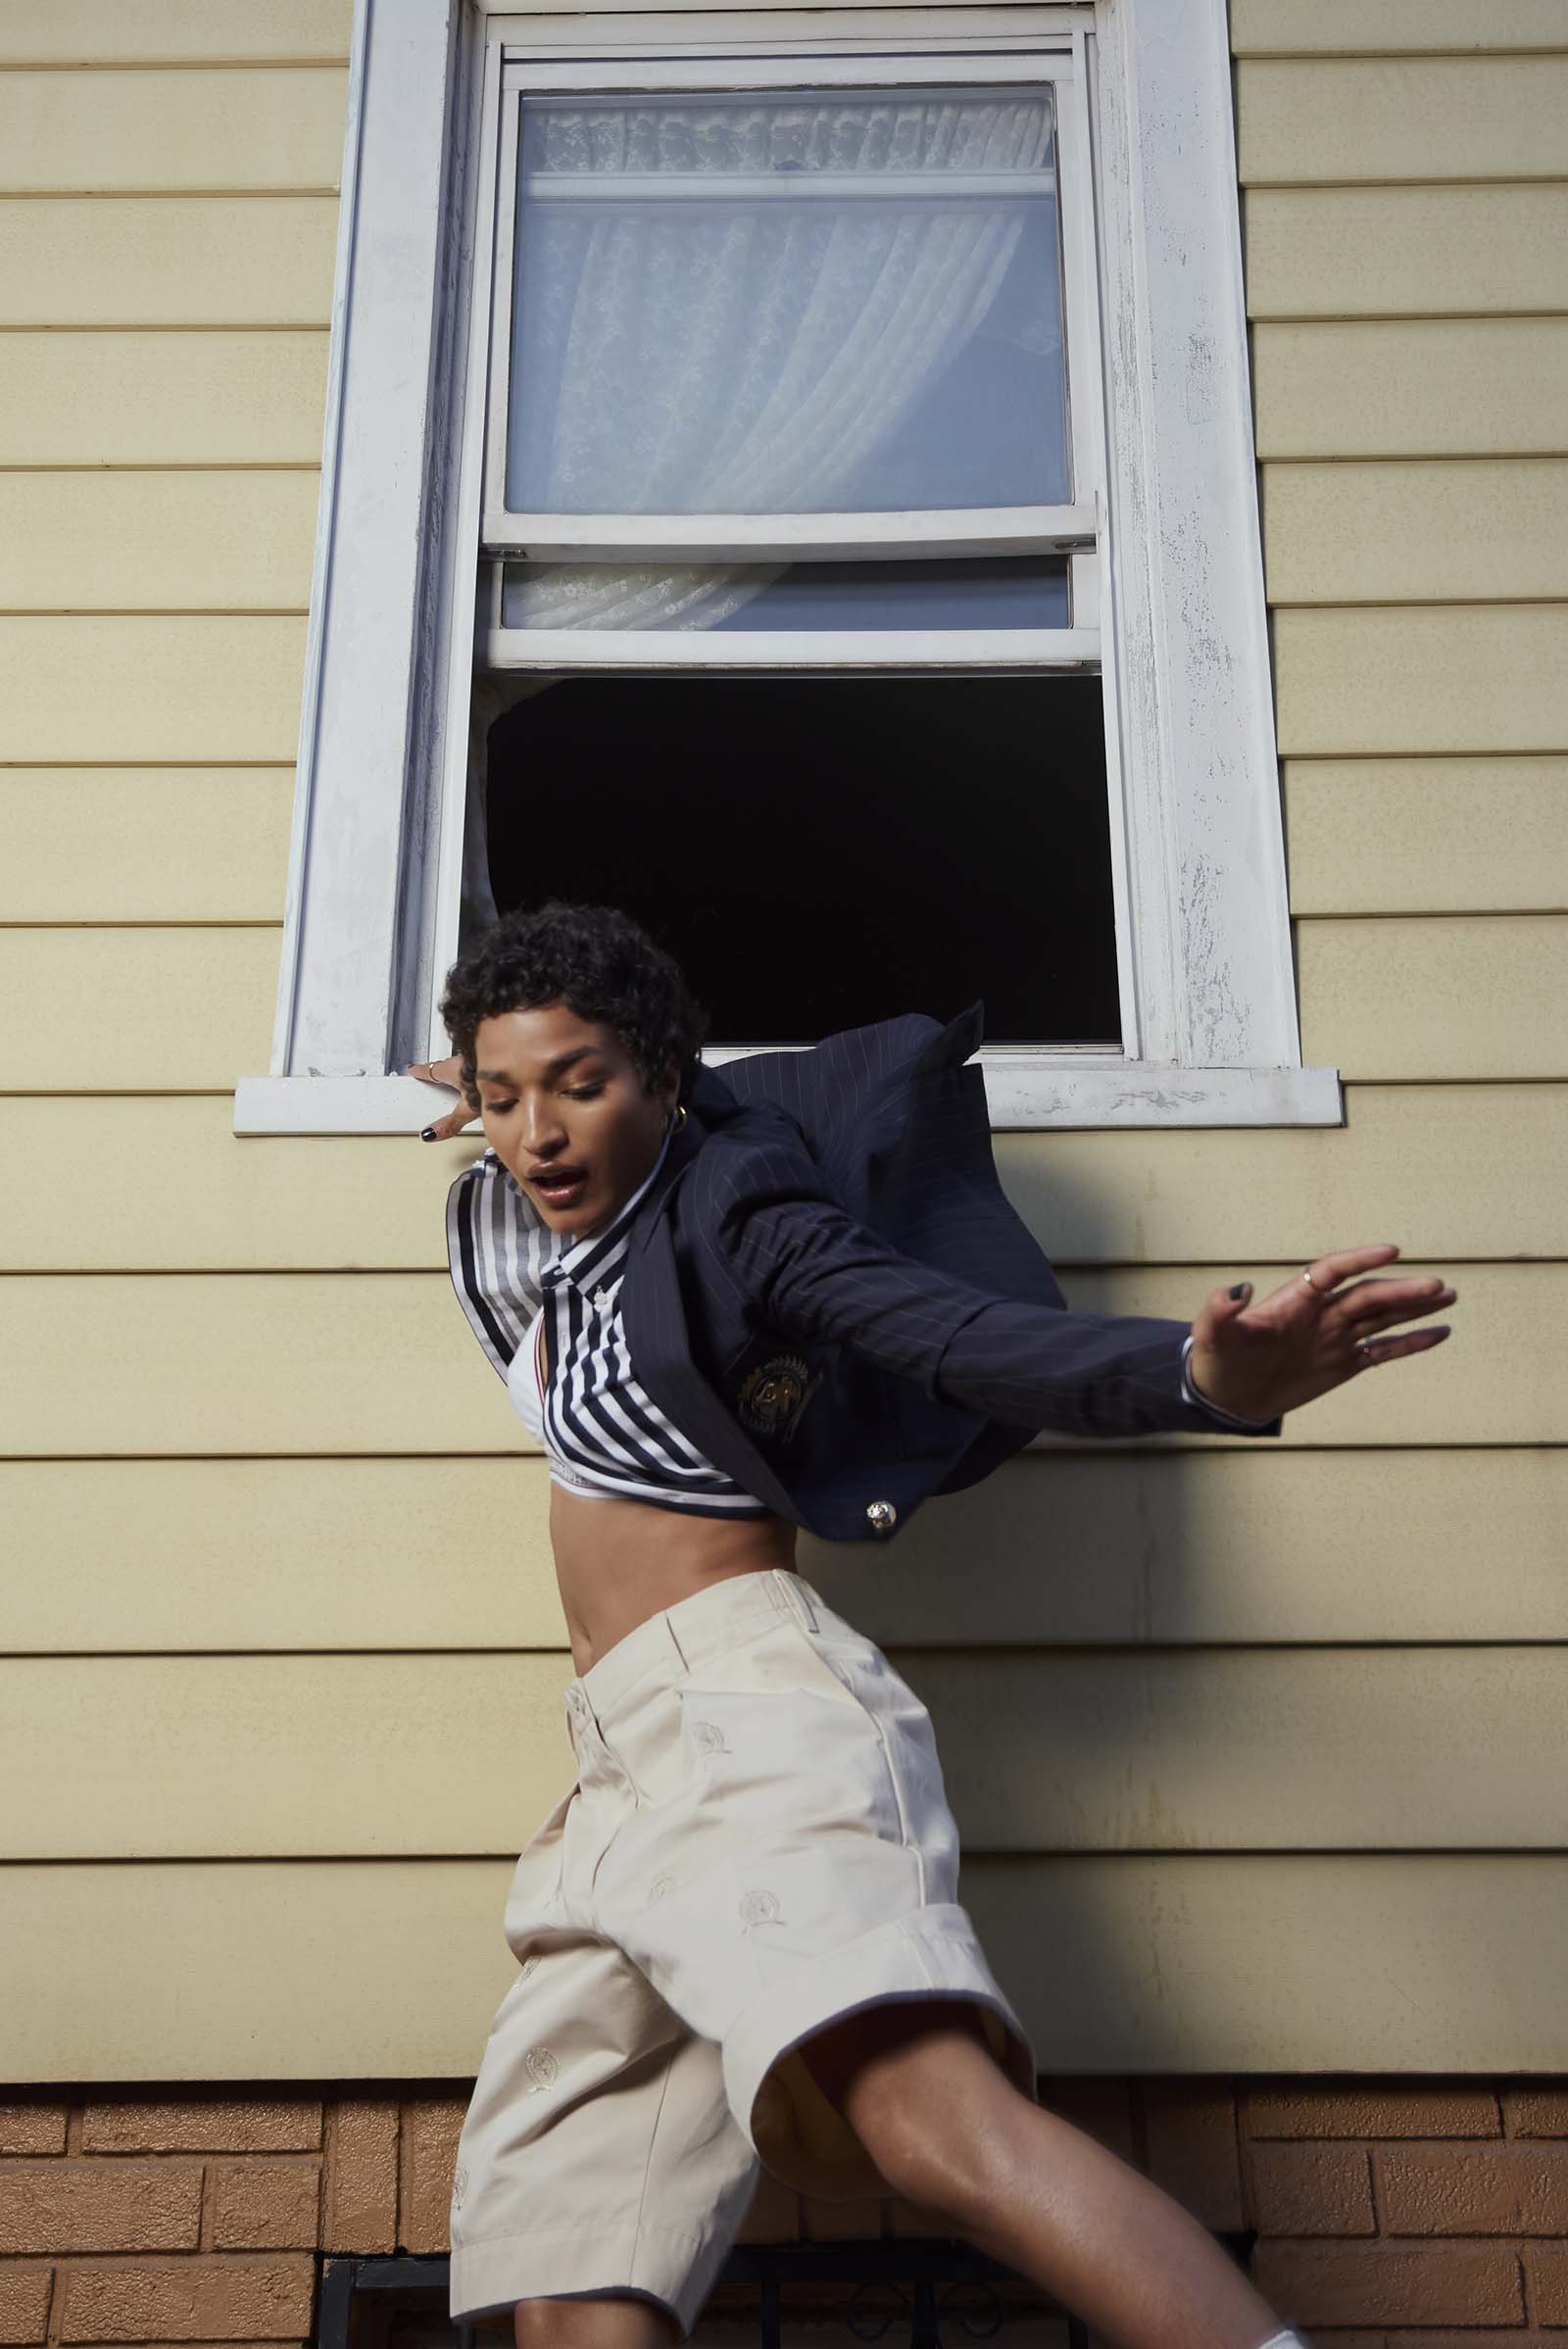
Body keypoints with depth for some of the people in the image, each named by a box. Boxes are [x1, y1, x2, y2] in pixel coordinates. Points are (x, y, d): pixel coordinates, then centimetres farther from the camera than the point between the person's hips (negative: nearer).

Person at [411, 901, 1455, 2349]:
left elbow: (966, 1329, -20)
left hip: (742, 1696, -8)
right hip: (627, 1772, 8)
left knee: (939, 2123, -35)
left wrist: (1195, 1376, -35)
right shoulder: (535, 1233, 21)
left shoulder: (723, 1214, -2)